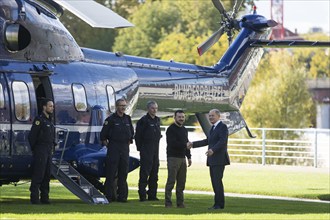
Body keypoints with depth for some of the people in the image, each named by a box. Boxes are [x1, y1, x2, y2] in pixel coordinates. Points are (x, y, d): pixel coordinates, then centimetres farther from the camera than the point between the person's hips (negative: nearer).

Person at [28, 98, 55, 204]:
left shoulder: (49, 121, 17)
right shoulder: (39, 120, -9)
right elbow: (31, 136, -12)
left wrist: (52, 147, 11)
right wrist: (34, 150, -9)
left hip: (48, 152, 8)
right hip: (40, 152, -8)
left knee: (47, 175, 10)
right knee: (38, 175, -9)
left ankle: (44, 197, 15)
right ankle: (34, 198, -9)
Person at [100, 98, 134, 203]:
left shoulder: (127, 119, 12)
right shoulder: (111, 119, -4)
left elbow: (131, 133, 25)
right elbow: (103, 135, -3)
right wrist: (107, 145, -3)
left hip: (125, 148, 5)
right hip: (113, 148, -5)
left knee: (123, 173, 5)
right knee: (111, 174, -5)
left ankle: (122, 196, 9)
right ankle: (109, 196, -4)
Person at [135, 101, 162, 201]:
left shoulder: (157, 120, 13)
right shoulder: (143, 120, -9)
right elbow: (138, 135, -9)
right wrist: (140, 147, -10)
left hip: (155, 150, 8)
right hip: (146, 151, -7)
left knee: (154, 173, 9)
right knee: (145, 172, -8)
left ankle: (152, 195, 15)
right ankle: (142, 195, -6)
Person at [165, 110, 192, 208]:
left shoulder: (184, 130, 18)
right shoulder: (171, 129, -6)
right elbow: (172, 143, -16)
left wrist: (189, 156, 17)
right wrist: (185, 145, -21)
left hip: (182, 158, 7)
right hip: (173, 157, -7)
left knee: (181, 182, 6)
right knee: (171, 181, -9)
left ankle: (180, 202, 10)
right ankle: (168, 203, -7)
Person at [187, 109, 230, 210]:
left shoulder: (223, 127, -8)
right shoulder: (213, 128, 20)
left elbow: (222, 141, -22)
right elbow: (207, 141, 28)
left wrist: (213, 150, -36)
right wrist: (193, 144, 25)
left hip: (219, 159, -9)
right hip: (212, 160, 9)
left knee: (217, 180, -11)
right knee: (214, 181, 7)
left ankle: (219, 204, -10)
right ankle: (218, 204, 10)